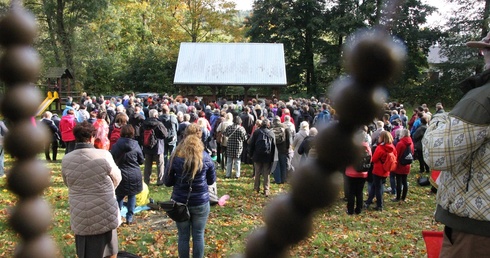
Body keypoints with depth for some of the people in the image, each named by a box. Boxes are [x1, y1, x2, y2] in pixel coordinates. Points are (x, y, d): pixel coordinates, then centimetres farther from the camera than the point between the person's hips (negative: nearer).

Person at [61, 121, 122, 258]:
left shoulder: (66, 160, -7)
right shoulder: (103, 155, -15)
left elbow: (68, 183, 10)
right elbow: (117, 178, 1)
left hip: (80, 218, 2)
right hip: (105, 214, -2)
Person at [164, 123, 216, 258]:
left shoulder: (176, 157, -7)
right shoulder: (206, 157, -6)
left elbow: (167, 181, 0)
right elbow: (212, 180, 5)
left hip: (180, 202, 0)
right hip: (201, 202, 0)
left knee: (183, 236, 12)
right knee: (198, 236, 12)